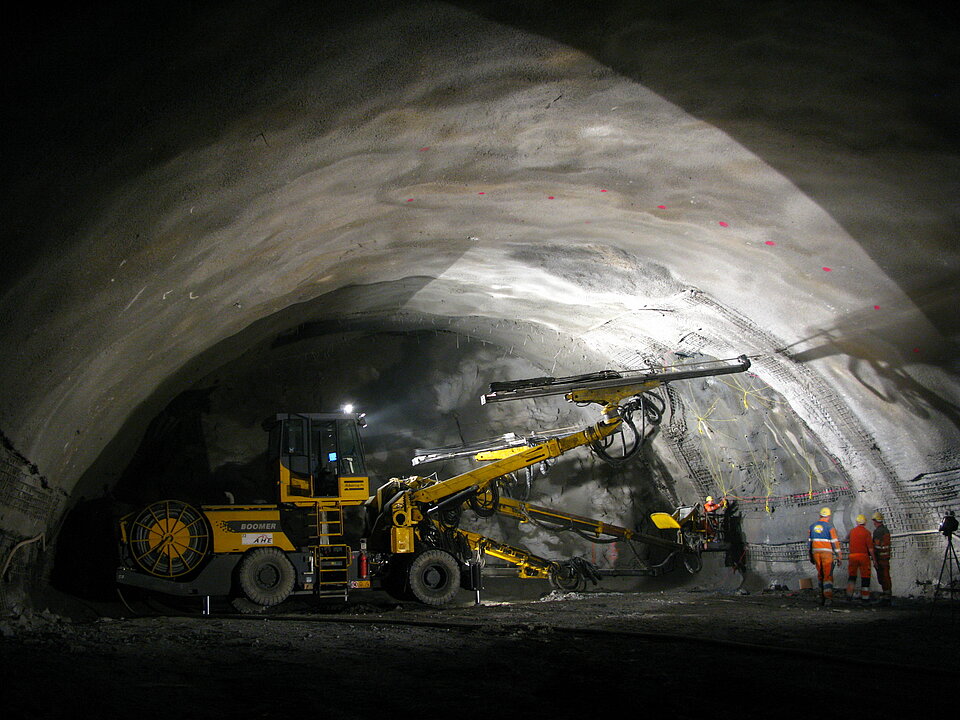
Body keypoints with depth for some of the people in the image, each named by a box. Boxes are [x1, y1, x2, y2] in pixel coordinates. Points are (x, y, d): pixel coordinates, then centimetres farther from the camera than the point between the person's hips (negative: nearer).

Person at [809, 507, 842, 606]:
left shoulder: (813, 526, 9)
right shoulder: (829, 526, -7)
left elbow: (809, 542, 13)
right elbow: (835, 542, -8)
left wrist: (810, 556, 20)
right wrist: (839, 556, 0)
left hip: (816, 553, 5)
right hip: (827, 553, -5)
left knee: (820, 575, 14)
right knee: (828, 575, -5)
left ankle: (822, 597, 17)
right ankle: (828, 597, -15)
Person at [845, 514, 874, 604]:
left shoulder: (852, 531, 5)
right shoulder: (867, 532, -8)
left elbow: (847, 539, 26)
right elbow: (870, 547, -11)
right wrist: (873, 557, -2)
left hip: (852, 556, 3)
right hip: (863, 556, -3)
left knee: (852, 576, 16)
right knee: (865, 577, 6)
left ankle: (849, 596, 8)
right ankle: (864, 597, 6)